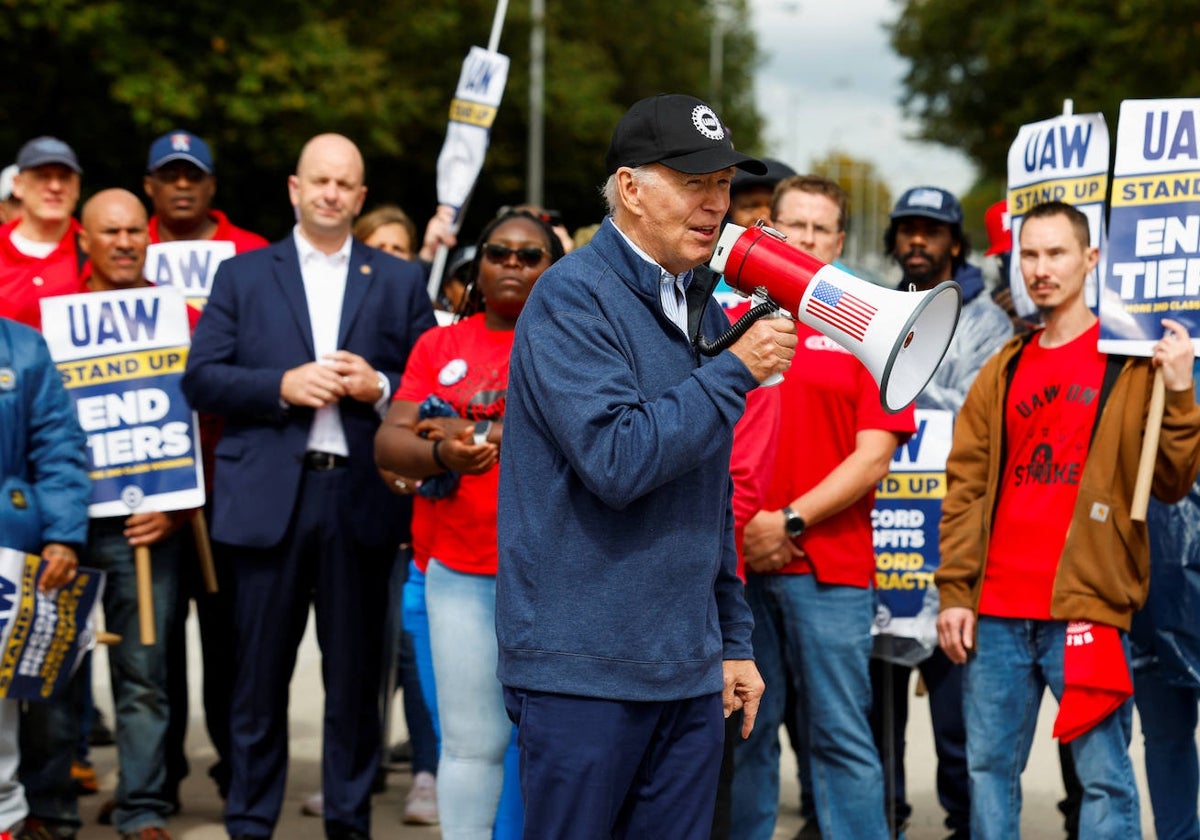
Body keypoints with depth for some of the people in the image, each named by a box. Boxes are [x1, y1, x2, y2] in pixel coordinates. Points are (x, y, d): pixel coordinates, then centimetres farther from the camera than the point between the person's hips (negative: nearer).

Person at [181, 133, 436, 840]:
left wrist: (379, 387, -12)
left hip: (361, 498, 1)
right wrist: (283, 385, -11)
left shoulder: (400, 281, 11)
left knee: (355, 671, 6)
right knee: (261, 670, 3)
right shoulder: (243, 276, 10)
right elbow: (202, 379, 2)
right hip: (270, 498, 0)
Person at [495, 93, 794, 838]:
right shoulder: (574, 296, -10)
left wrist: (733, 639, 19)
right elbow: (616, 460, -23)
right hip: (585, 669, -7)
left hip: (689, 670, 7)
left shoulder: (704, 308, 15)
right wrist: (736, 370, -16)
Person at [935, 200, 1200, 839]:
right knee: (989, 766, 9)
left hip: (1086, 608, -4)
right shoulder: (1004, 371, 15)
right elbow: (965, 485, 14)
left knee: (1104, 775, -3)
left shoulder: (1131, 365, 2)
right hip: (997, 610, 4)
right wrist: (954, 592, 6)